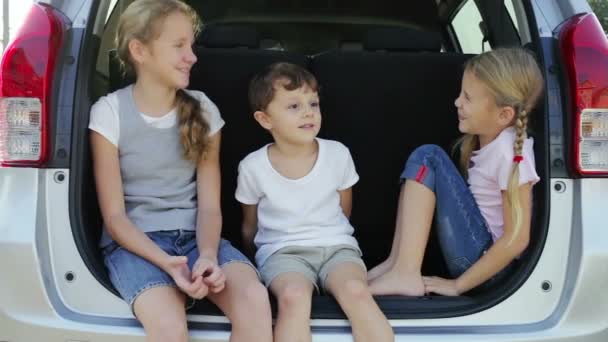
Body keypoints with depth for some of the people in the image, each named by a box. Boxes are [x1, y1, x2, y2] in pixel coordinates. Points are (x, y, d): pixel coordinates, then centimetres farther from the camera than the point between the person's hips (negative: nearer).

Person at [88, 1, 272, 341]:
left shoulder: (203, 109, 4)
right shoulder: (110, 112, -5)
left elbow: (209, 205, 2)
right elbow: (114, 216, -6)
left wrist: (208, 255, -20)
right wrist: (167, 263, -22)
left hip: (194, 236, 3)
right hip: (135, 241, -3)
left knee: (255, 298, -29)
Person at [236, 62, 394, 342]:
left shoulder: (338, 154, -1)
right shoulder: (253, 167, -4)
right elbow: (250, 227, 12)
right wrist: (260, 263, 17)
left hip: (336, 245, 1)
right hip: (282, 250, -1)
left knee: (356, 291, -31)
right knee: (294, 296, -34)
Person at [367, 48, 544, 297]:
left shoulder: (512, 153, -20)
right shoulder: (484, 138, 4)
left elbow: (517, 238, -22)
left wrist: (458, 285, -17)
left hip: (485, 262, -9)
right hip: (475, 250, 9)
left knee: (429, 159, -13)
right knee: (425, 158, 6)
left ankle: (405, 273, -17)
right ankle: (400, 264, -2)